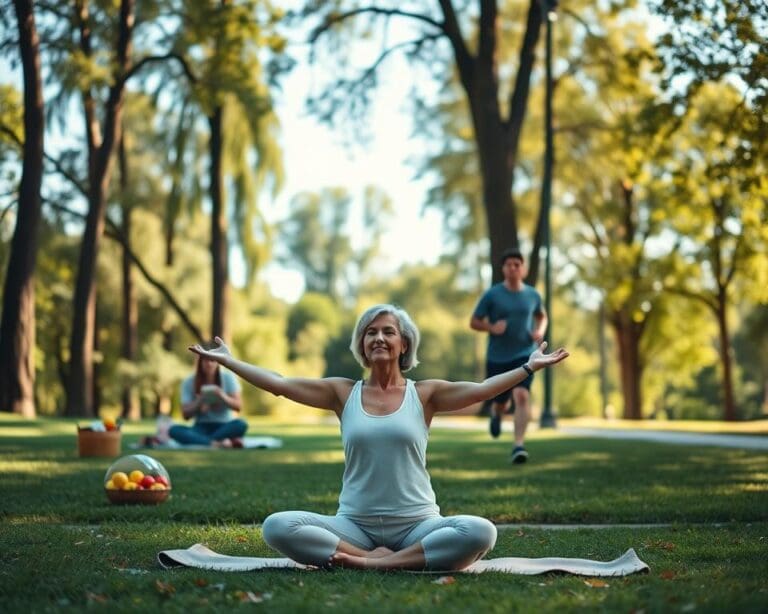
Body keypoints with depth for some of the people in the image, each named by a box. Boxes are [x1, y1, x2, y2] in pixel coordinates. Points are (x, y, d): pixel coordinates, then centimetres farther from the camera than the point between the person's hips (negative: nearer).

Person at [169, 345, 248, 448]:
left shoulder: (228, 377, 2)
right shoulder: (189, 382, 1)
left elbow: (238, 406, -2)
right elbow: (186, 415, -2)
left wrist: (223, 397, -21)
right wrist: (199, 402, -21)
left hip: (224, 426, 0)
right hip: (201, 428, 0)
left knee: (240, 424, -34)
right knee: (174, 430, -30)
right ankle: (216, 443, -44)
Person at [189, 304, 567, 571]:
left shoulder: (424, 394, 5)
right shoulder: (343, 393, 7)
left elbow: (481, 389, -6)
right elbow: (277, 384, 5)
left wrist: (529, 367, -13)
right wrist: (226, 360, 3)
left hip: (416, 524, 0)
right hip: (354, 524, 1)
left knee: (480, 532, -31)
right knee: (278, 527, -25)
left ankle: (378, 563, -27)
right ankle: (374, 556, -22)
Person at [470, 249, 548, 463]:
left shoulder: (532, 295, 4)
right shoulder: (492, 295, -4)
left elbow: (542, 316, 23)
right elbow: (474, 322, 0)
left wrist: (540, 331, 2)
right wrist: (491, 327, -19)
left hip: (524, 355, 0)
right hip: (497, 358, 0)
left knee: (522, 396, -23)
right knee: (501, 402, 13)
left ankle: (519, 445, -25)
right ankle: (496, 414, 53)